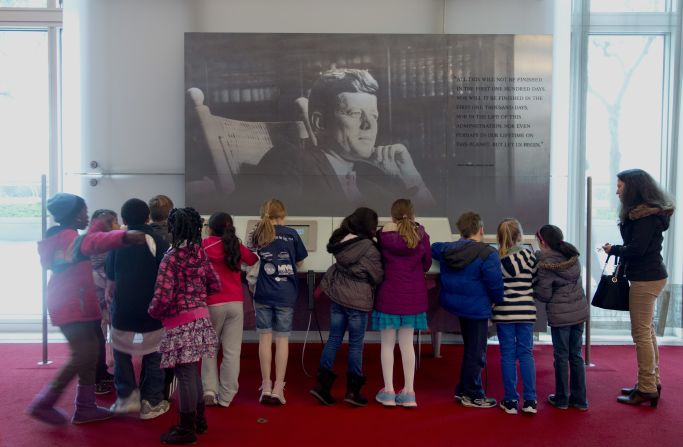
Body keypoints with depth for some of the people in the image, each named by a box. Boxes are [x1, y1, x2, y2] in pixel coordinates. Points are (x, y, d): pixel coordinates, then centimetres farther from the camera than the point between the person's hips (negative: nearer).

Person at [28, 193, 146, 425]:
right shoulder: (69, 236, -17)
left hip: (74, 305, 10)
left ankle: (85, 406, 13)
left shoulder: (62, 237, 15)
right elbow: (93, 242, -40)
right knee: (83, 355, -9)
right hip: (72, 307, -10)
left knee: (90, 352, 9)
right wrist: (125, 236, -57)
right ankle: (43, 403, 2)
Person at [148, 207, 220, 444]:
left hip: (180, 323, -7)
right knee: (192, 371, 18)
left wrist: (152, 312, 0)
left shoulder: (171, 257, -15)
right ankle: (199, 420, 30)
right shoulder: (200, 253, 4)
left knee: (185, 374, 2)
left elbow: (163, 298, -20)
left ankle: (187, 429, 13)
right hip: (201, 317, 7)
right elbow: (215, 285, 10)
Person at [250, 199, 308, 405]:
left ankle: (266, 386, 12)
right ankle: (278, 388, 7)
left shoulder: (257, 235, 4)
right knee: (282, 340, 5)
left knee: (265, 338, 9)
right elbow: (299, 263, 7)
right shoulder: (291, 234, -1)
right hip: (286, 295, -1)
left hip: (263, 294, 2)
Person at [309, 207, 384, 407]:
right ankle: (353, 391, 13)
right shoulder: (369, 249, -18)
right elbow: (378, 277, -9)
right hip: (358, 301, -6)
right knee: (356, 344, 4)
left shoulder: (342, 241, 4)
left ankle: (322, 384, 13)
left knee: (334, 339, 12)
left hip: (337, 296, 7)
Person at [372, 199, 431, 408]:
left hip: (389, 294, -2)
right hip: (413, 295, 2)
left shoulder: (382, 234, -8)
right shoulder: (421, 234, -3)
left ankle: (388, 391, 12)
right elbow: (427, 264, 6)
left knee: (387, 343, 9)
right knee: (407, 343, 11)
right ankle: (408, 392, 15)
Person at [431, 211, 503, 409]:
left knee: (470, 348, 24)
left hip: (455, 304, 8)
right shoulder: (488, 254, -21)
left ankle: (464, 390, 33)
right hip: (477, 308, -7)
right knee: (476, 353, 7)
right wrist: (498, 300, -4)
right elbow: (495, 283, -23)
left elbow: (434, 248, 22)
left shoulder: (447, 249, 0)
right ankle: (472, 395, 18)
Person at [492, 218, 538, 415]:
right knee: (526, 354, 8)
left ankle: (511, 401, 10)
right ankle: (530, 400, 10)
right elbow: (536, 278, 4)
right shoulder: (527, 254, -5)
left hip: (503, 312, 0)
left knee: (507, 355, 6)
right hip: (525, 311, 0)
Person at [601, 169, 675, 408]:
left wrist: (612, 250, -7)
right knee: (647, 331, 16)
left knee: (641, 333, -4)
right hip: (649, 276, 10)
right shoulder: (646, 212, 14)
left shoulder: (646, 216, -17)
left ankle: (647, 389, 4)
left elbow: (636, 249, -22)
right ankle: (652, 382, 27)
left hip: (646, 279, -10)